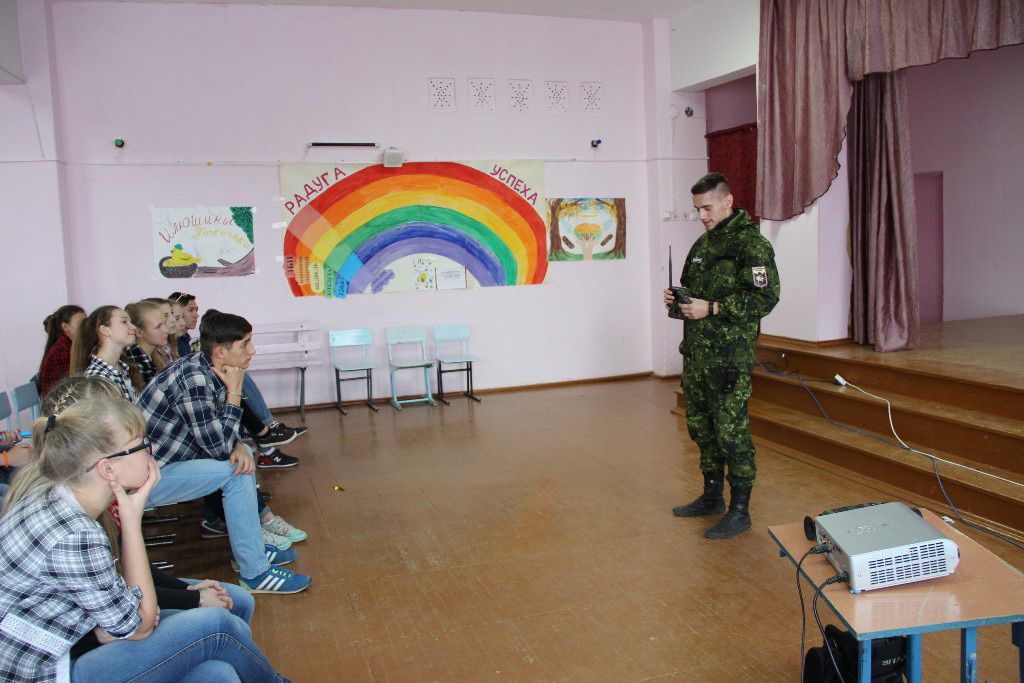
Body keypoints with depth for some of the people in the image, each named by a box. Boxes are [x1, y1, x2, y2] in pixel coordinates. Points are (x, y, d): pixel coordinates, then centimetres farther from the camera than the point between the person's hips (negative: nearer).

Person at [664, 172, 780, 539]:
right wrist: (678, 299, 5)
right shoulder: (703, 243, 16)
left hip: (729, 355, -9)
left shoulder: (750, 243, -11)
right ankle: (712, 496, 31)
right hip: (696, 351, 9)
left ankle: (739, 511, 9)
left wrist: (712, 308, -21)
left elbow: (765, 297, -18)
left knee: (731, 431, -4)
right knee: (700, 426, 16)